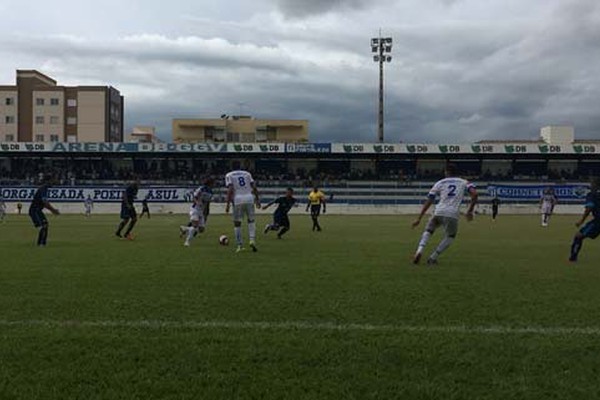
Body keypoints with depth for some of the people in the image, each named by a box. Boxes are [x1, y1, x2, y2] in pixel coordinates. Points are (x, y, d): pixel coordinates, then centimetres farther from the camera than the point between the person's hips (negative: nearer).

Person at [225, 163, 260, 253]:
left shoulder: (229, 175, 8)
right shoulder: (247, 173, 17)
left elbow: (230, 190, -5)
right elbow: (254, 187, 10)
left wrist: (228, 203, -6)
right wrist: (257, 199, 16)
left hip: (238, 200, -2)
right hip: (249, 199, 2)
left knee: (237, 222, 8)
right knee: (251, 220, 16)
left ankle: (240, 245, 8)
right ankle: (252, 240, -2)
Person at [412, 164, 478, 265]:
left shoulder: (440, 183, 17)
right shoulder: (464, 182, 18)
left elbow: (429, 201, 10)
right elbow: (474, 194, -1)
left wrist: (419, 219, 10)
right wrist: (470, 211, 7)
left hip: (438, 212, 0)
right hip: (452, 215, 0)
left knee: (428, 231, 24)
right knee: (450, 237, 25)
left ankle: (419, 251, 0)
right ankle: (433, 257, 16)